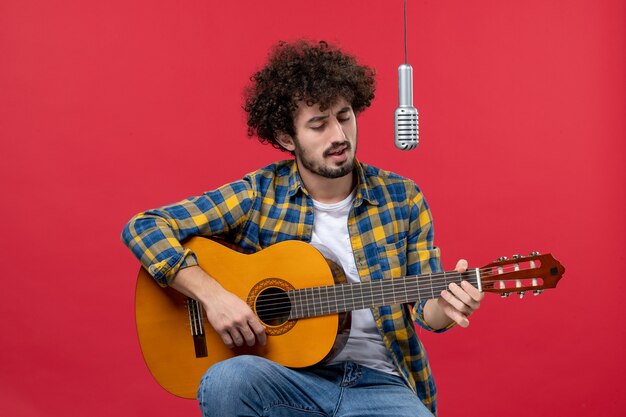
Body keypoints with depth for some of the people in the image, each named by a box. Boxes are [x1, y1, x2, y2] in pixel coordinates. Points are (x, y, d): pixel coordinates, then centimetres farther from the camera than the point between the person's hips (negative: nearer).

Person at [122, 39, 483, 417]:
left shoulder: (402, 198, 2)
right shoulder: (259, 195, -3)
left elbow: (424, 307, 7)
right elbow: (144, 227, -5)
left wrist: (445, 305, -18)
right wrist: (213, 295, -17)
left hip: (379, 384, 1)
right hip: (288, 379, 0)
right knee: (228, 380, -34)